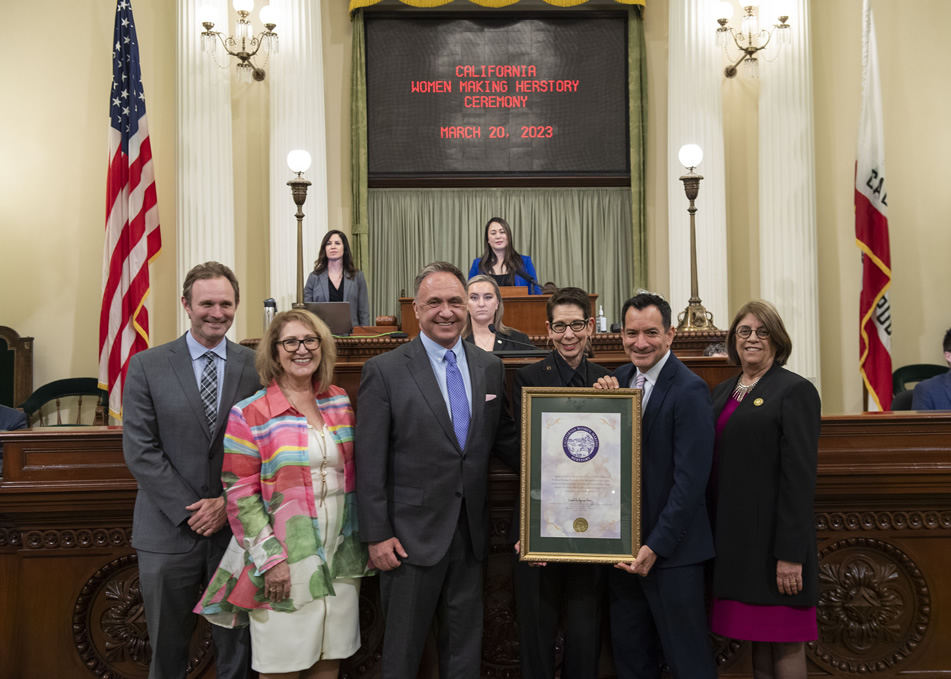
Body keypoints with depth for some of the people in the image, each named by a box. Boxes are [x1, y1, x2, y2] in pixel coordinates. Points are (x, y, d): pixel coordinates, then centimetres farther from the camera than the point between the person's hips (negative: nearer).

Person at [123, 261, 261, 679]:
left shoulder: (256, 367, 1)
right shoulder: (147, 366, -1)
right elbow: (139, 449, -6)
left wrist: (229, 502, -11)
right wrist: (190, 509, -11)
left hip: (236, 528, 1)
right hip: (169, 530, 0)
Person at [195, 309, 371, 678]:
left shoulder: (339, 402, 7)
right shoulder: (250, 414, -7)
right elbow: (240, 494, -8)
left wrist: (360, 541, 12)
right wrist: (269, 558, -14)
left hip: (340, 558, 4)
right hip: (285, 561, -4)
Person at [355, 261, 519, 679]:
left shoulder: (490, 368, 5)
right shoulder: (384, 371, -9)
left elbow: (504, 440, 11)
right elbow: (370, 463, -9)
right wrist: (377, 535, -10)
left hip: (471, 534, 4)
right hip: (412, 535, -4)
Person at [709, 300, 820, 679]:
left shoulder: (795, 391, -7)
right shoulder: (722, 392, 13)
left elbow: (800, 476, -13)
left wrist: (791, 554, -17)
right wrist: (714, 532, 9)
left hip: (774, 537, -6)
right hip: (733, 536, 6)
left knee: (785, 646, 3)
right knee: (758, 639, 14)